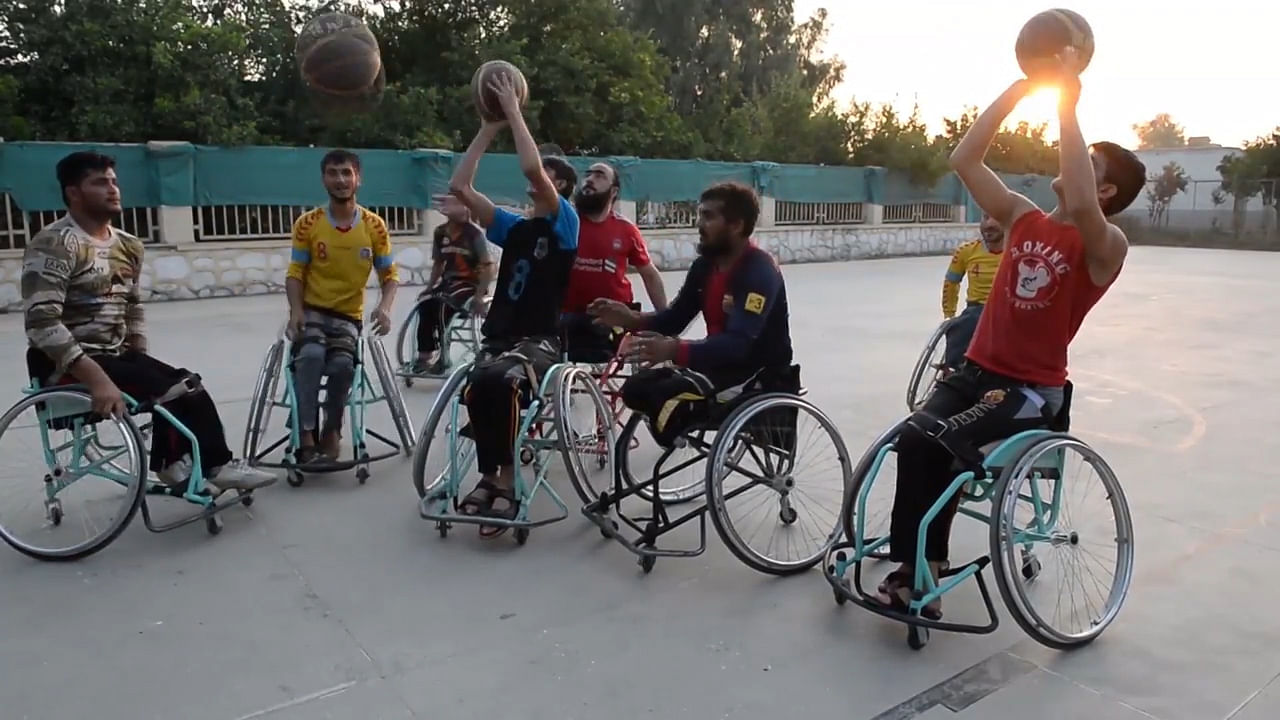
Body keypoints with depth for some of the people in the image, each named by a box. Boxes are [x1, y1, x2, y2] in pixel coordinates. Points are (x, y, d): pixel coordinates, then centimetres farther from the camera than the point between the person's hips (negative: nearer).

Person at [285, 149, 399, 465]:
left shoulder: (374, 226, -1)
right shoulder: (307, 224, -3)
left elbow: (390, 274, 2)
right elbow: (295, 273, 0)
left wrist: (384, 307, -17)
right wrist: (296, 310, -17)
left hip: (348, 316, 0)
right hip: (312, 311, 0)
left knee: (342, 365, -28)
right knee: (311, 355, -31)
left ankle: (330, 432, -4)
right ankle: (307, 438, -25)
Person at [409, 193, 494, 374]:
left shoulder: (474, 233, -12)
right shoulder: (440, 232, 5)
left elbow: (488, 267, -14)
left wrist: (479, 295, -20)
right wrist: (429, 287, 5)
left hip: (470, 283, -5)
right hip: (448, 281, 5)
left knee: (443, 305, -29)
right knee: (425, 302, -21)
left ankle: (442, 357, -18)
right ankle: (425, 355, -14)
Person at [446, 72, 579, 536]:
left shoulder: (564, 223, 2)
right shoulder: (513, 228, 18)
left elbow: (530, 166, -15)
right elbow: (460, 187, 12)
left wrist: (514, 112, -5)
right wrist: (489, 128, 13)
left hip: (540, 342, -4)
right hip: (498, 338, 5)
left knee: (495, 379, -37)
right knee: (479, 389, -30)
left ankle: (504, 480, -19)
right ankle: (492, 477, -10)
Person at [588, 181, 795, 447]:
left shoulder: (760, 271, -21)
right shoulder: (704, 266, 4)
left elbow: (738, 343, -32)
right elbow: (674, 319, 6)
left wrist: (674, 350, -44)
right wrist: (631, 319, -13)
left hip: (761, 376, -8)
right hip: (721, 363, 8)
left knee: (668, 398, -26)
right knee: (637, 388, -2)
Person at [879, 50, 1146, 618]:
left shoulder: (1106, 247, -8)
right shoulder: (1025, 221, 8)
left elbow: (1080, 206, -33)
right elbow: (964, 160, 3)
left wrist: (1067, 107, -27)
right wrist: (1019, 87, -3)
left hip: (1034, 390, -5)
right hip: (977, 371, 5)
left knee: (930, 441, -27)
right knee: (915, 440, -23)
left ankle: (921, 570, -8)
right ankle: (917, 565, -9)